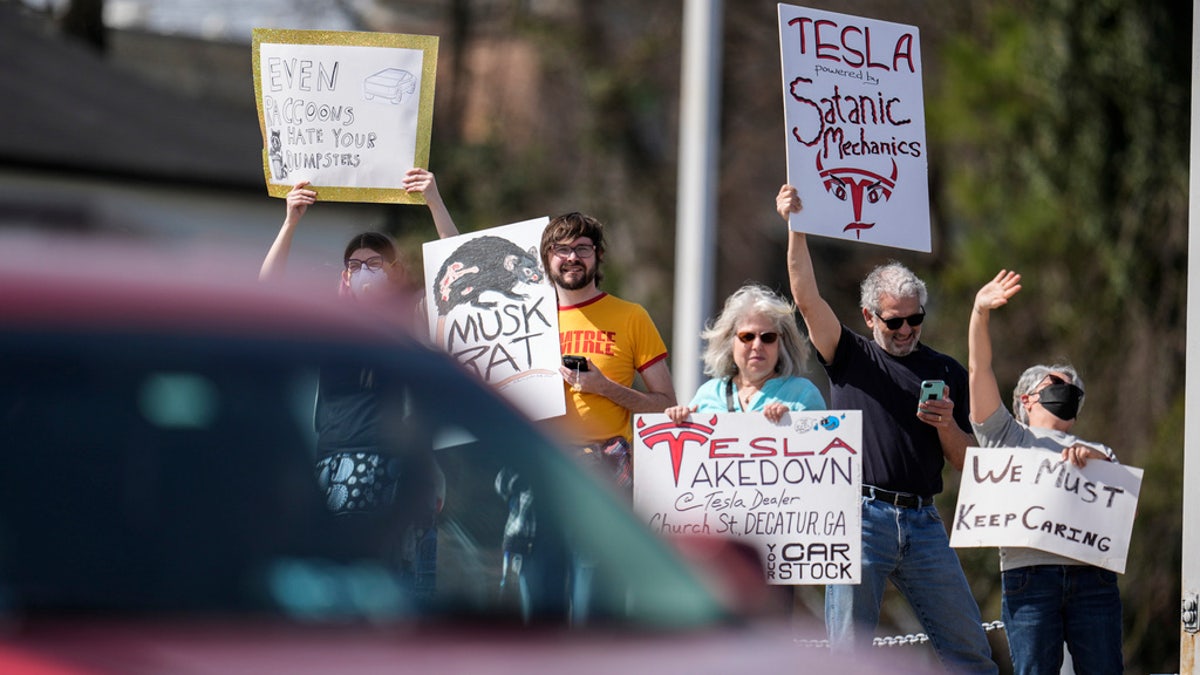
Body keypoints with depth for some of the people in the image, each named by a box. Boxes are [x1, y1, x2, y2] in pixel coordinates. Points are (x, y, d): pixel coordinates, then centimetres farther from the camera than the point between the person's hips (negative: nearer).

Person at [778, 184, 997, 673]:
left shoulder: (946, 373, 14)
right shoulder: (850, 357, 8)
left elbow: (965, 463, 13)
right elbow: (807, 298, -6)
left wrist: (946, 425, -7)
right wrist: (795, 227, -14)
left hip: (923, 522, 2)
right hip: (861, 515, -2)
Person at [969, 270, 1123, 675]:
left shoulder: (1097, 453, 29)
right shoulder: (1007, 437, 21)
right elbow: (979, 369, 9)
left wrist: (1094, 459, -8)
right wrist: (980, 313, -3)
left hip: (1093, 576, 2)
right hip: (1029, 575, -2)